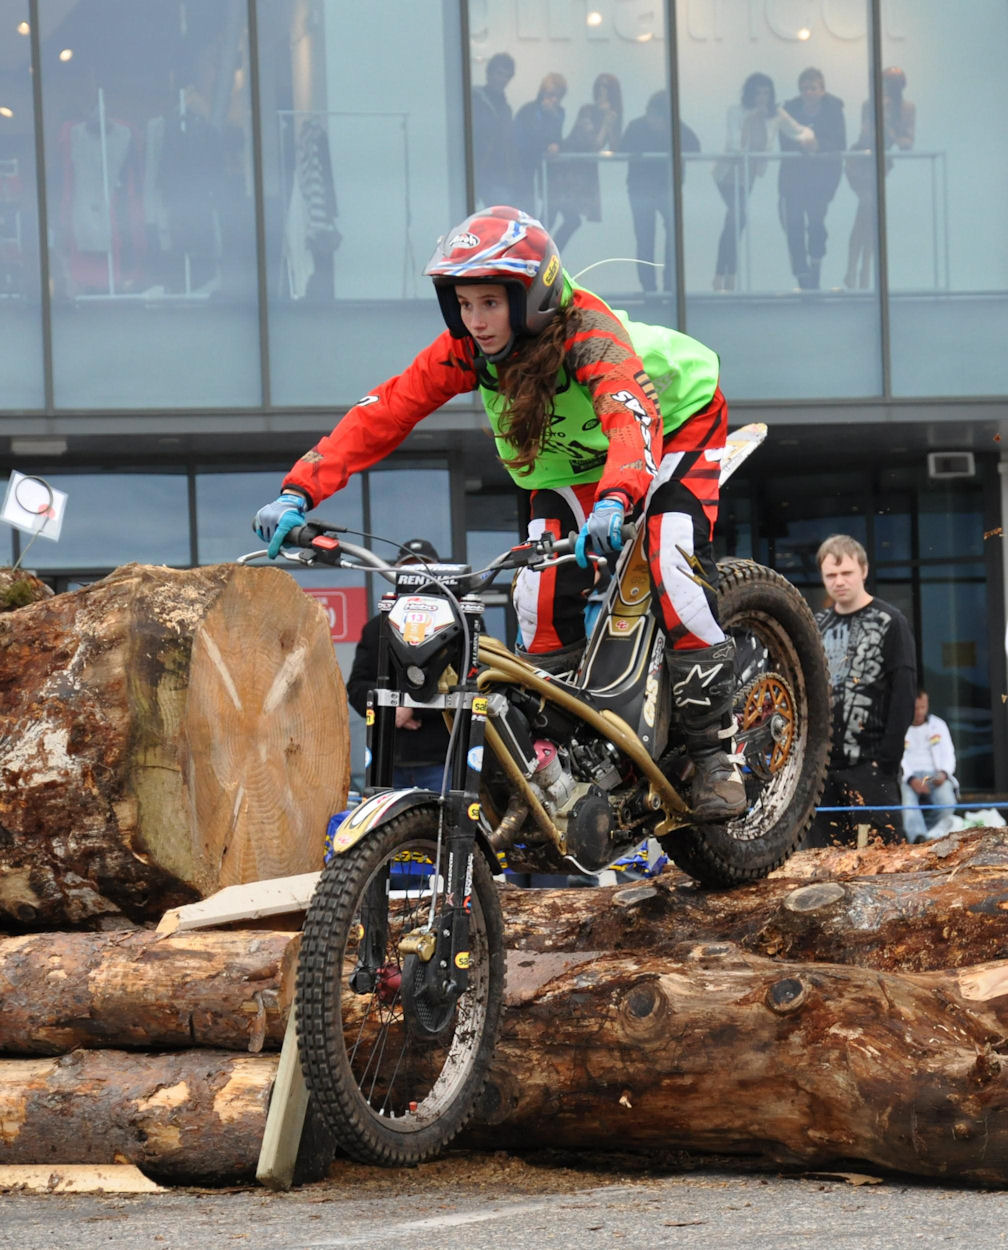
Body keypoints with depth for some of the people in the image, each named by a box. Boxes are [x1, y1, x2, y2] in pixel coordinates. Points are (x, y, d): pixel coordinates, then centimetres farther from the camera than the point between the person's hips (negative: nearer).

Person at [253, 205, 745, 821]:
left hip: (675, 423, -5)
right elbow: (383, 412, -23)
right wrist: (300, 491, -35)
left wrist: (615, 498, -75)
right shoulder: (466, 349, -21)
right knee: (543, 594, -13)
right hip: (567, 459, 5)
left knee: (673, 563, -26)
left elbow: (631, 416, -55)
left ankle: (717, 752, -18)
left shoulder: (586, 330, -38)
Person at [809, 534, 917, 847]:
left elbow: (903, 693, -8)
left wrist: (888, 757, -14)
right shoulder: (817, 625, 15)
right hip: (821, 762, 6)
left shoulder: (889, 622, -2)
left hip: (869, 762, -6)